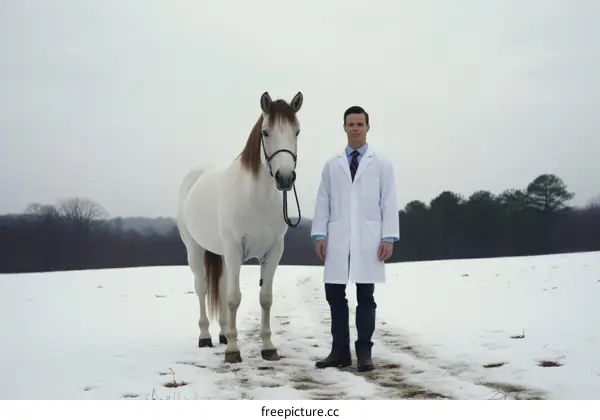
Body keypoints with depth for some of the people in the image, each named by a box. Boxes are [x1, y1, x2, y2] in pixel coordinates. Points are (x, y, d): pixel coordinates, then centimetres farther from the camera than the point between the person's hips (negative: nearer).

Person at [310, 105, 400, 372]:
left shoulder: (382, 164, 7)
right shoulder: (332, 165, 12)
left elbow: (389, 203, 1)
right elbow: (323, 202, 9)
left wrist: (388, 238, -7)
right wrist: (319, 235, 0)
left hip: (369, 240, -2)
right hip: (337, 240, 2)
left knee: (366, 297, 1)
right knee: (335, 295, 2)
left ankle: (364, 353, 7)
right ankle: (340, 351, 10)